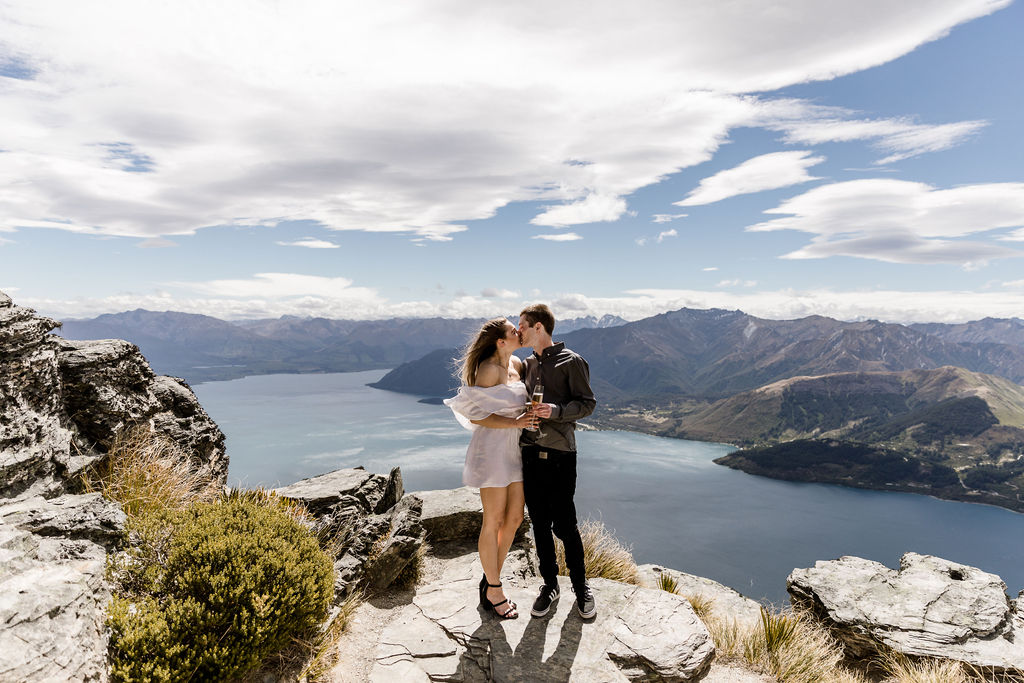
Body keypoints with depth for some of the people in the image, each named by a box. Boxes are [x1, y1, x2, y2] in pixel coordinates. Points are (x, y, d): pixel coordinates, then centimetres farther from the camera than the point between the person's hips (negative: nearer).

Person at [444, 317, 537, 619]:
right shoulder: (489, 369, -15)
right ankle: (493, 591, 21)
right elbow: (474, 414, -17)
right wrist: (513, 422, -21)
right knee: (493, 522, 4)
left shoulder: (517, 364, 8)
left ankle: (491, 580, 30)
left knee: (514, 518, 12)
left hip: (515, 450, 8)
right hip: (492, 449, -8)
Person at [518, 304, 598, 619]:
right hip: (530, 453, 5)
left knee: (564, 524, -1)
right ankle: (550, 584, 26)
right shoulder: (527, 364, 16)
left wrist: (557, 410, -20)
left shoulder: (571, 362, -3)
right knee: (540, 524, 10)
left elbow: (587, 403, -6)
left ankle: (581, 586, 19)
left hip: (560, 454, -5)